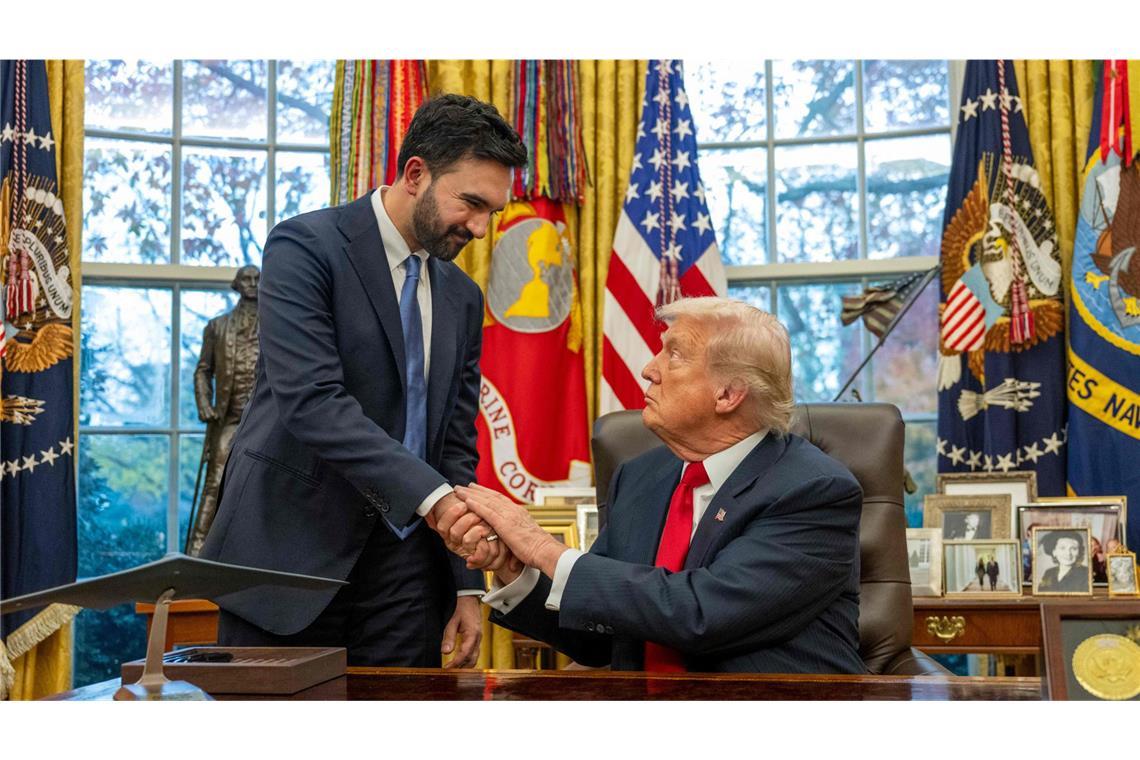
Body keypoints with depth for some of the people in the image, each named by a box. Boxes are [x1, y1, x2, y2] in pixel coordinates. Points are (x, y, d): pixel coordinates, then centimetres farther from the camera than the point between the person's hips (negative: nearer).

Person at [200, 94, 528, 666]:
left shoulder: (461, 298, 13)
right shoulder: (306, 248, -8)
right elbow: (311, 401, -21)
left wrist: (467, 586, 8)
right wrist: (433, 496, -29)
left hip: (403, 570, 6)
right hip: (291, 551, -5)